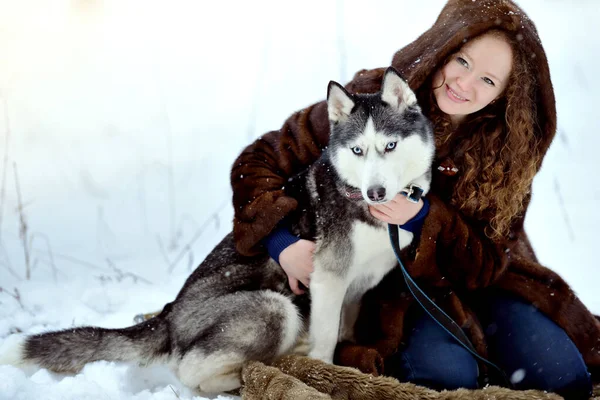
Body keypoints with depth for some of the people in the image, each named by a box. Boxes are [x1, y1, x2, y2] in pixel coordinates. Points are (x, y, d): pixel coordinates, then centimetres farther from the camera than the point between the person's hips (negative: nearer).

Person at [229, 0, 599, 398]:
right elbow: (260, 161, -8)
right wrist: (282, 242, -24)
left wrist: (423, 216, -29)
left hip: (481, 276, 3)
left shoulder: (509, 149, -10)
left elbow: (488, 261, -11)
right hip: (395, 285, -2)